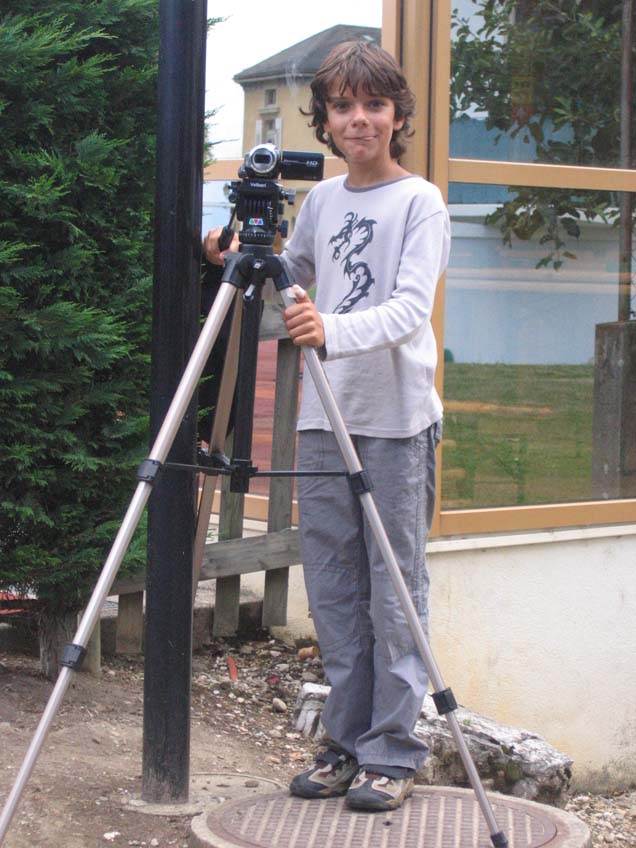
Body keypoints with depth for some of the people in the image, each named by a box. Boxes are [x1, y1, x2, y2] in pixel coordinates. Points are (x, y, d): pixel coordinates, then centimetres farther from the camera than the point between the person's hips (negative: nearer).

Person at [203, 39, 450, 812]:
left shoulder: (419, 203, -5)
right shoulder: (320, 201, 12)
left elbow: (410, 306, -17)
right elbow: (293, 278, 26)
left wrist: (333, 330, -34)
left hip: (398, 420, -5)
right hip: (323, 418, 5)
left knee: (394, 593, -2)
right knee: (333, 593, 9)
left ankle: (392, 754, 5)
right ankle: (345, 743, 19)